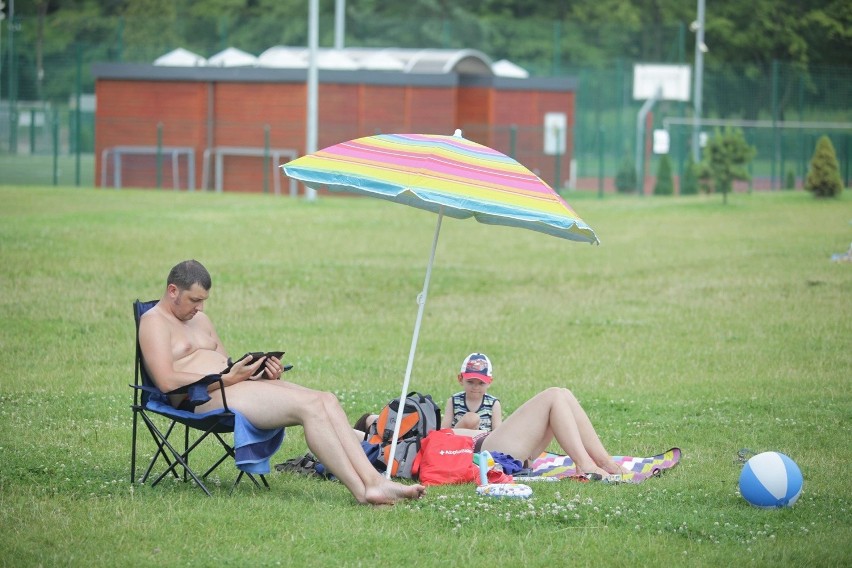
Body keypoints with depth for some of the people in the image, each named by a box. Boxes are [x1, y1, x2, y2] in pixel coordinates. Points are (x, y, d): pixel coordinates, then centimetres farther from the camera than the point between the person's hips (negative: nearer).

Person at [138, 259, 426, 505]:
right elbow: (167, 381, -15)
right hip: (205, 399, -9)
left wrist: (264, 372, 2)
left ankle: (373, 479, -22)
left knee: (327, 401, -11)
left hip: (230, 385, 9)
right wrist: (228, 378, -17)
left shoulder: (200, 319, 27)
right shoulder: (154, 322, -1)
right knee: (309, 405, -24)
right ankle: (362, 491, -27)